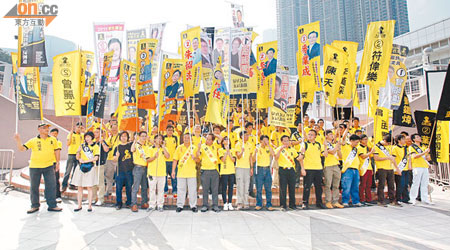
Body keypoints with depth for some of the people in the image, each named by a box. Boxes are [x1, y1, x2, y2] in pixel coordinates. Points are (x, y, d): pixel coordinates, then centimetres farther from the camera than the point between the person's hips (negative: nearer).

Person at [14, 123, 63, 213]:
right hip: (35, 166, 0)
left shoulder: (53, 140, 6)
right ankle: (35, 206, 22)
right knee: (34, 187, 8)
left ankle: (52, 205, 9)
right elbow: (22, 148, -4)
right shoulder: (33, 141, 1)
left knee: (51, 186, 0)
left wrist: (57, 162, 11)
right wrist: (18, 140, -21)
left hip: (49, 166, 1)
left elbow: (56, 150, 13)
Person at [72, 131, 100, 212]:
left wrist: (85, 161, -13)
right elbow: (77, 157, 13)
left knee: (89, 187, -3)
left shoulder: (96, 146, 5)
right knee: (80, 187, 3)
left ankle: (89, 206, 3)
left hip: (90, 167, -3)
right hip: (81, 167, 3)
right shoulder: (82, 145, 15)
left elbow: (96, 158, -7)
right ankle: (79, 205, 11)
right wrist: (78, 152, -8)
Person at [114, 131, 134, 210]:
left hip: (129, 170, 0)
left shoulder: (130, 145, 9)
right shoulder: (117, 147, 8)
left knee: (129, 188, 5)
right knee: (119, 187, 1)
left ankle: (129, 203, 17)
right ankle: (118, 203, 12)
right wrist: (117, 156, -14)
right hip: (120, 170, 0)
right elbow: (115, 160, 6)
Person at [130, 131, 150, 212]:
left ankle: (144, 203, 18)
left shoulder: (146, 146, 16)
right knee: (136, 187, -7)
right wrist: (135, 141, -33)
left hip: (145, 168, 6)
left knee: (145, 187, 10)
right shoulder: (136, 145, -4)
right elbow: (132, 150, -27)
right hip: (138, 168, -6)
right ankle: (134, 204, -4)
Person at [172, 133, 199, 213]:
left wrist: (194, 157, -16)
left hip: (192, 173, 0)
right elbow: (175, 160, 7)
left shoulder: (194, 148, 5)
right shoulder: (179, 148, 7)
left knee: (192, 190, 2)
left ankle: (193, 205, 12)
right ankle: (180, 205, 16)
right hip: (181, 172, 1)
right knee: (181, 189, 5)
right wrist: (173, 170, 1)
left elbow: (198, 160, 6)